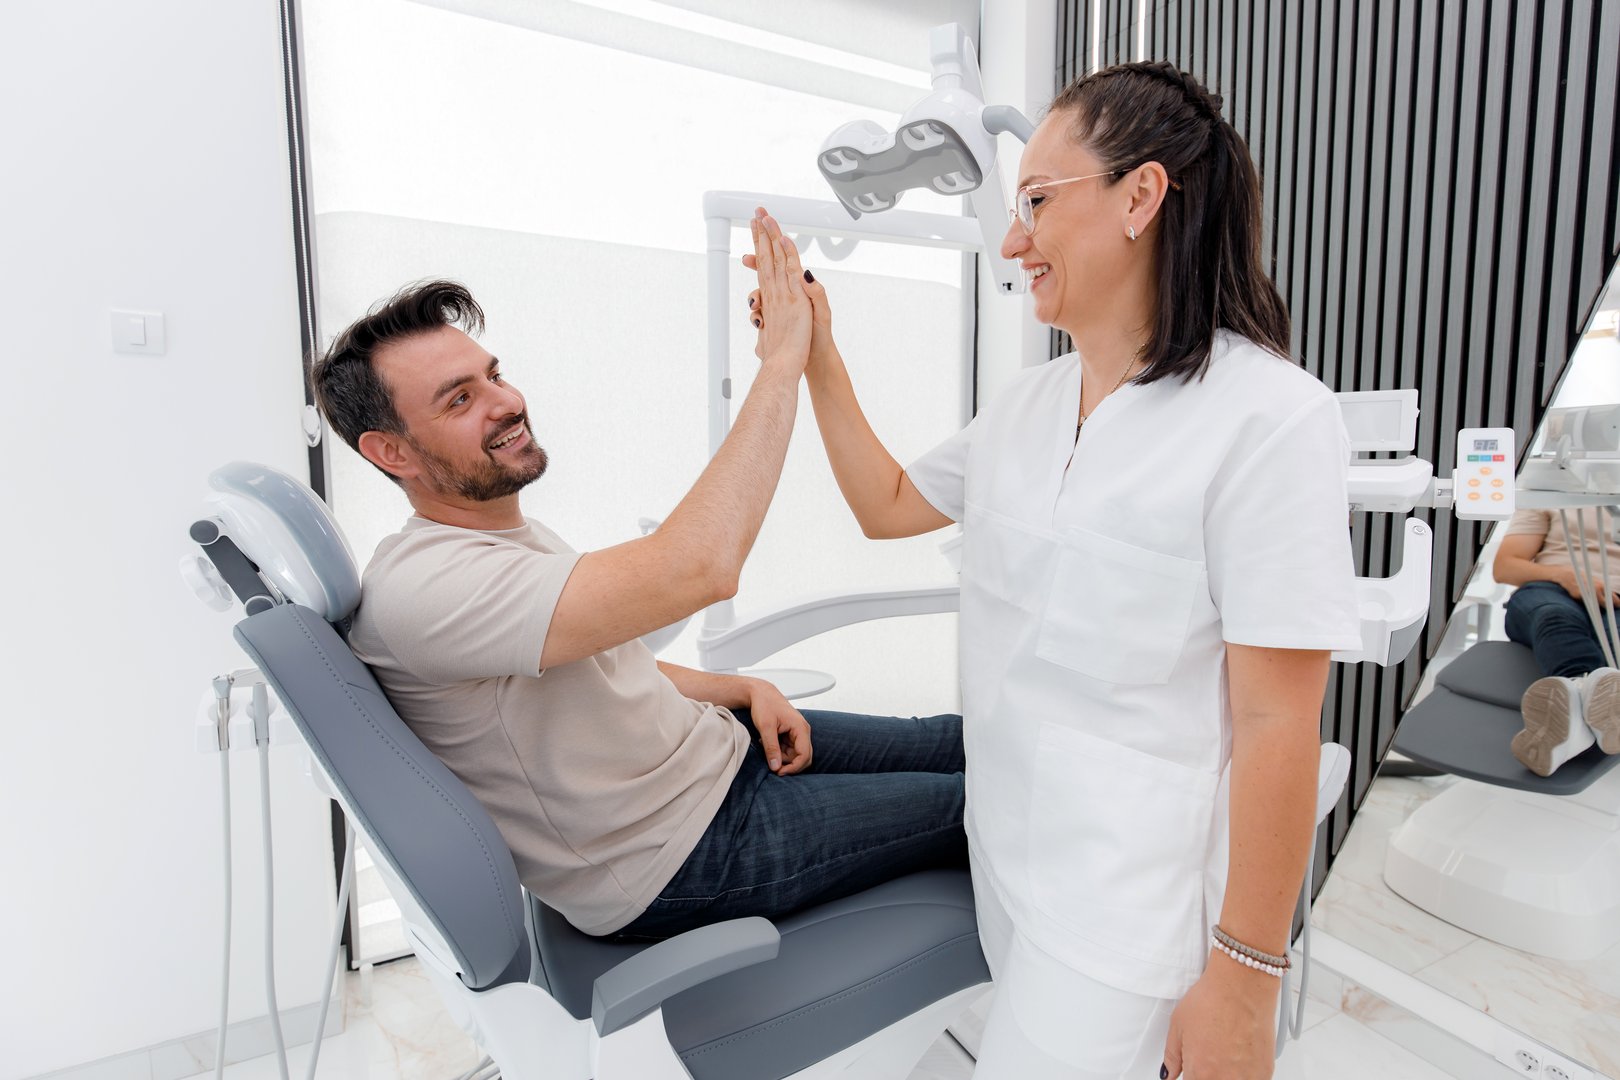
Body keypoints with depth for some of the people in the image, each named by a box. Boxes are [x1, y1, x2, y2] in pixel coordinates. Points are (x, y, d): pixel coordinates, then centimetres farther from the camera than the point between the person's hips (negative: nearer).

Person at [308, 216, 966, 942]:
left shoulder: (505, 532, 6)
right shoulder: (420, 590, -28)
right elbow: (695, 568, -40)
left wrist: (743, 690, 0)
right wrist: (781, 364, -32)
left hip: (717, 746, 9)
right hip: (677, 856, -9)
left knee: (962, 741, 9)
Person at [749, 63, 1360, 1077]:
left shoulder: (1270, 418, -18)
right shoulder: (1028, 404, 4)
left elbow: (1277, 725, -18)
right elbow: (888, 505, 14)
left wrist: (1244, 982, -12)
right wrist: (817, 358, 6)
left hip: (1136, 906, -6)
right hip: (1009, 850, 7)